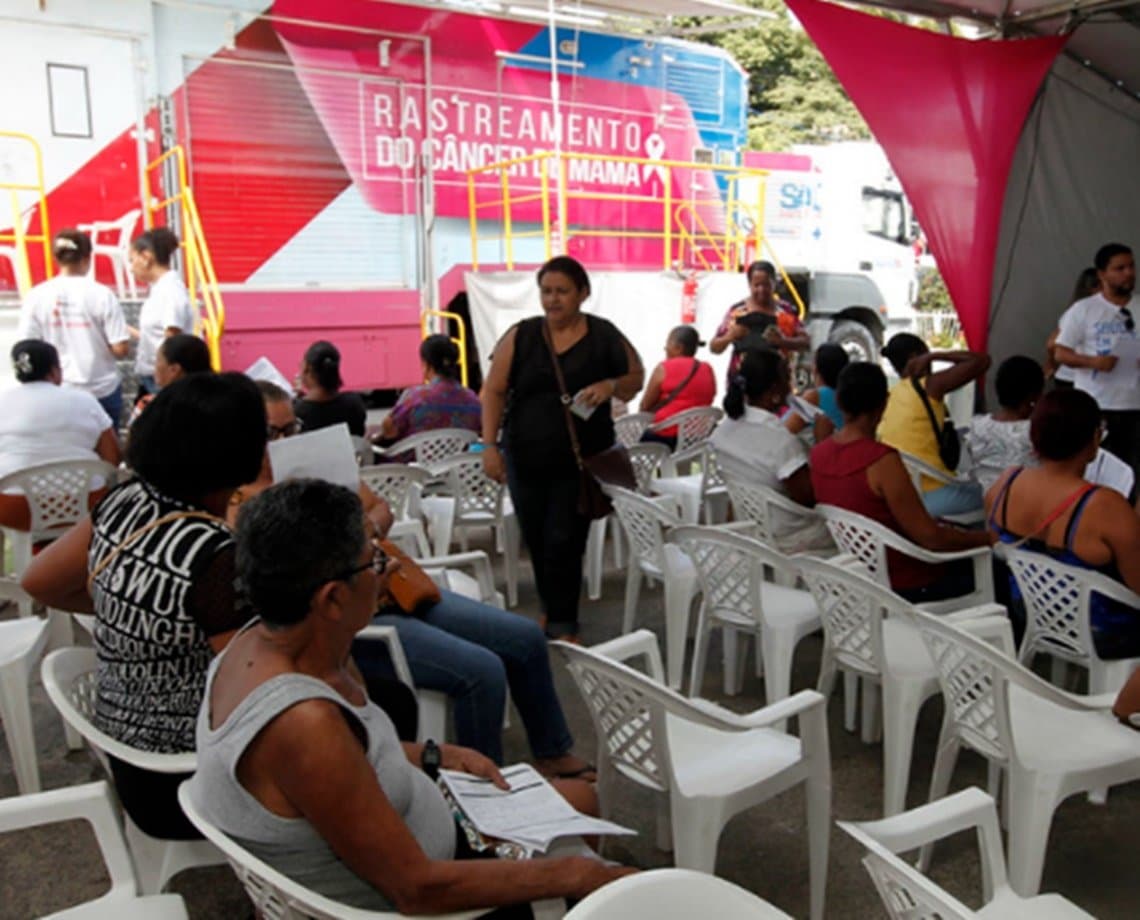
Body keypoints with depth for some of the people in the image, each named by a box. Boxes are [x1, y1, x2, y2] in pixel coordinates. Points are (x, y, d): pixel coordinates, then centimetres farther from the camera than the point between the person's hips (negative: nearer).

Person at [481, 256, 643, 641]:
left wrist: (611, 385, -14)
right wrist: (490, 445, -8)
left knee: (564, 542, -4)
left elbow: (636, 377, 8)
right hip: (525, 458, 2)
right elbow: (494, 391, 1)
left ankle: (563, 623, 9)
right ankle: (553, 610, 32)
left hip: (581, 460, -2)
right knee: (537, 541, 12)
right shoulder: (520, 335, 0)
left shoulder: (604, 335, -2)